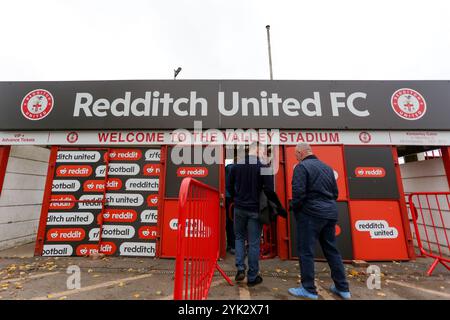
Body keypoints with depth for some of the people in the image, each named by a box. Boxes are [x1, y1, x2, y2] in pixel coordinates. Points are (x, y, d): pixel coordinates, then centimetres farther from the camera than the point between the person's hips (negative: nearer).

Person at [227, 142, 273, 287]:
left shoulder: (236, 165, 0)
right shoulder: (263, 165, -11)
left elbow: (230, 187, 6)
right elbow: (270, 188, -11)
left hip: (239, 208, 3)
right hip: (255, 209, -2)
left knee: (239, 237, 22)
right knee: (254, 242, 9)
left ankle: (240, 268, 14)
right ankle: (252, 277, 21)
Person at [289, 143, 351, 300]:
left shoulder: (302, 166, -9)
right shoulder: (327, 167, 15)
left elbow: (298, 192, -18)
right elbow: (335, 192, 17)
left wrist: (294, 209, -3)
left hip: (311, 213, -8)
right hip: (330, 213, 8)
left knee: (306, 251, 3)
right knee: (331, 250, 17)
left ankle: (309, 289, 12)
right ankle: (342, 288, 27)